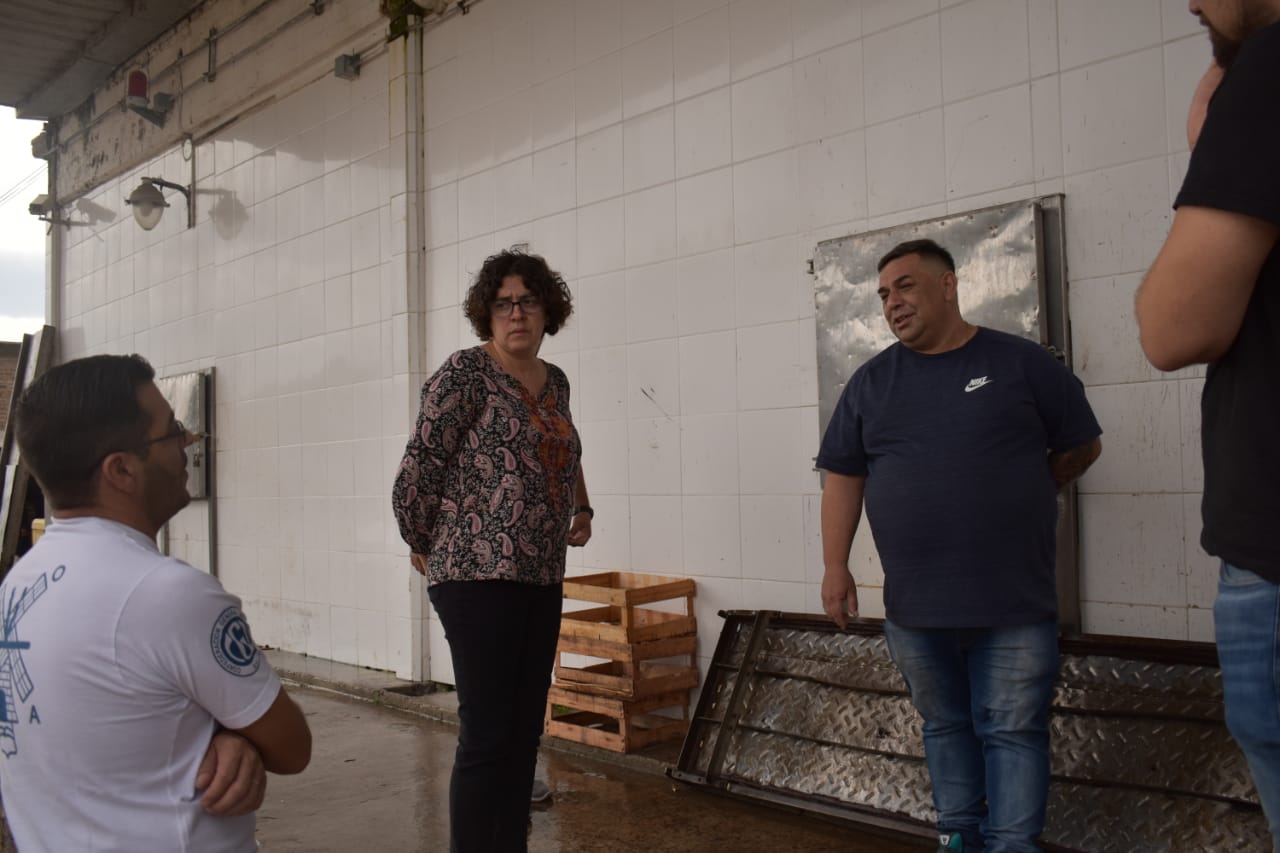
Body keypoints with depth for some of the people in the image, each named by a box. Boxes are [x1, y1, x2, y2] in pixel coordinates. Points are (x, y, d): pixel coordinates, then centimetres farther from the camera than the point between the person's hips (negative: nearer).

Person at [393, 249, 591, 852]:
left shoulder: (555, 381, 13)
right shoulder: (466, 372, -9)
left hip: (543, 579, 7)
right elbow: (417, 473, -10)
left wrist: (581, 510, 22)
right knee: (488, 738, -7)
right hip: (479, 577, -7)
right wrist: (424, 548, 1)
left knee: (524, 734, 11)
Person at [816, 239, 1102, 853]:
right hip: (914, 606, 3)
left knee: (1013, 730, 1)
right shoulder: (871, 382, 8)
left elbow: (1081, 447, 9)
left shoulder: (1020, 363, 0)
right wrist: (835, 566, -1)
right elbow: (843, 477, 7)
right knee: (945, 725, 13)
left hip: (1015, 603, -2)